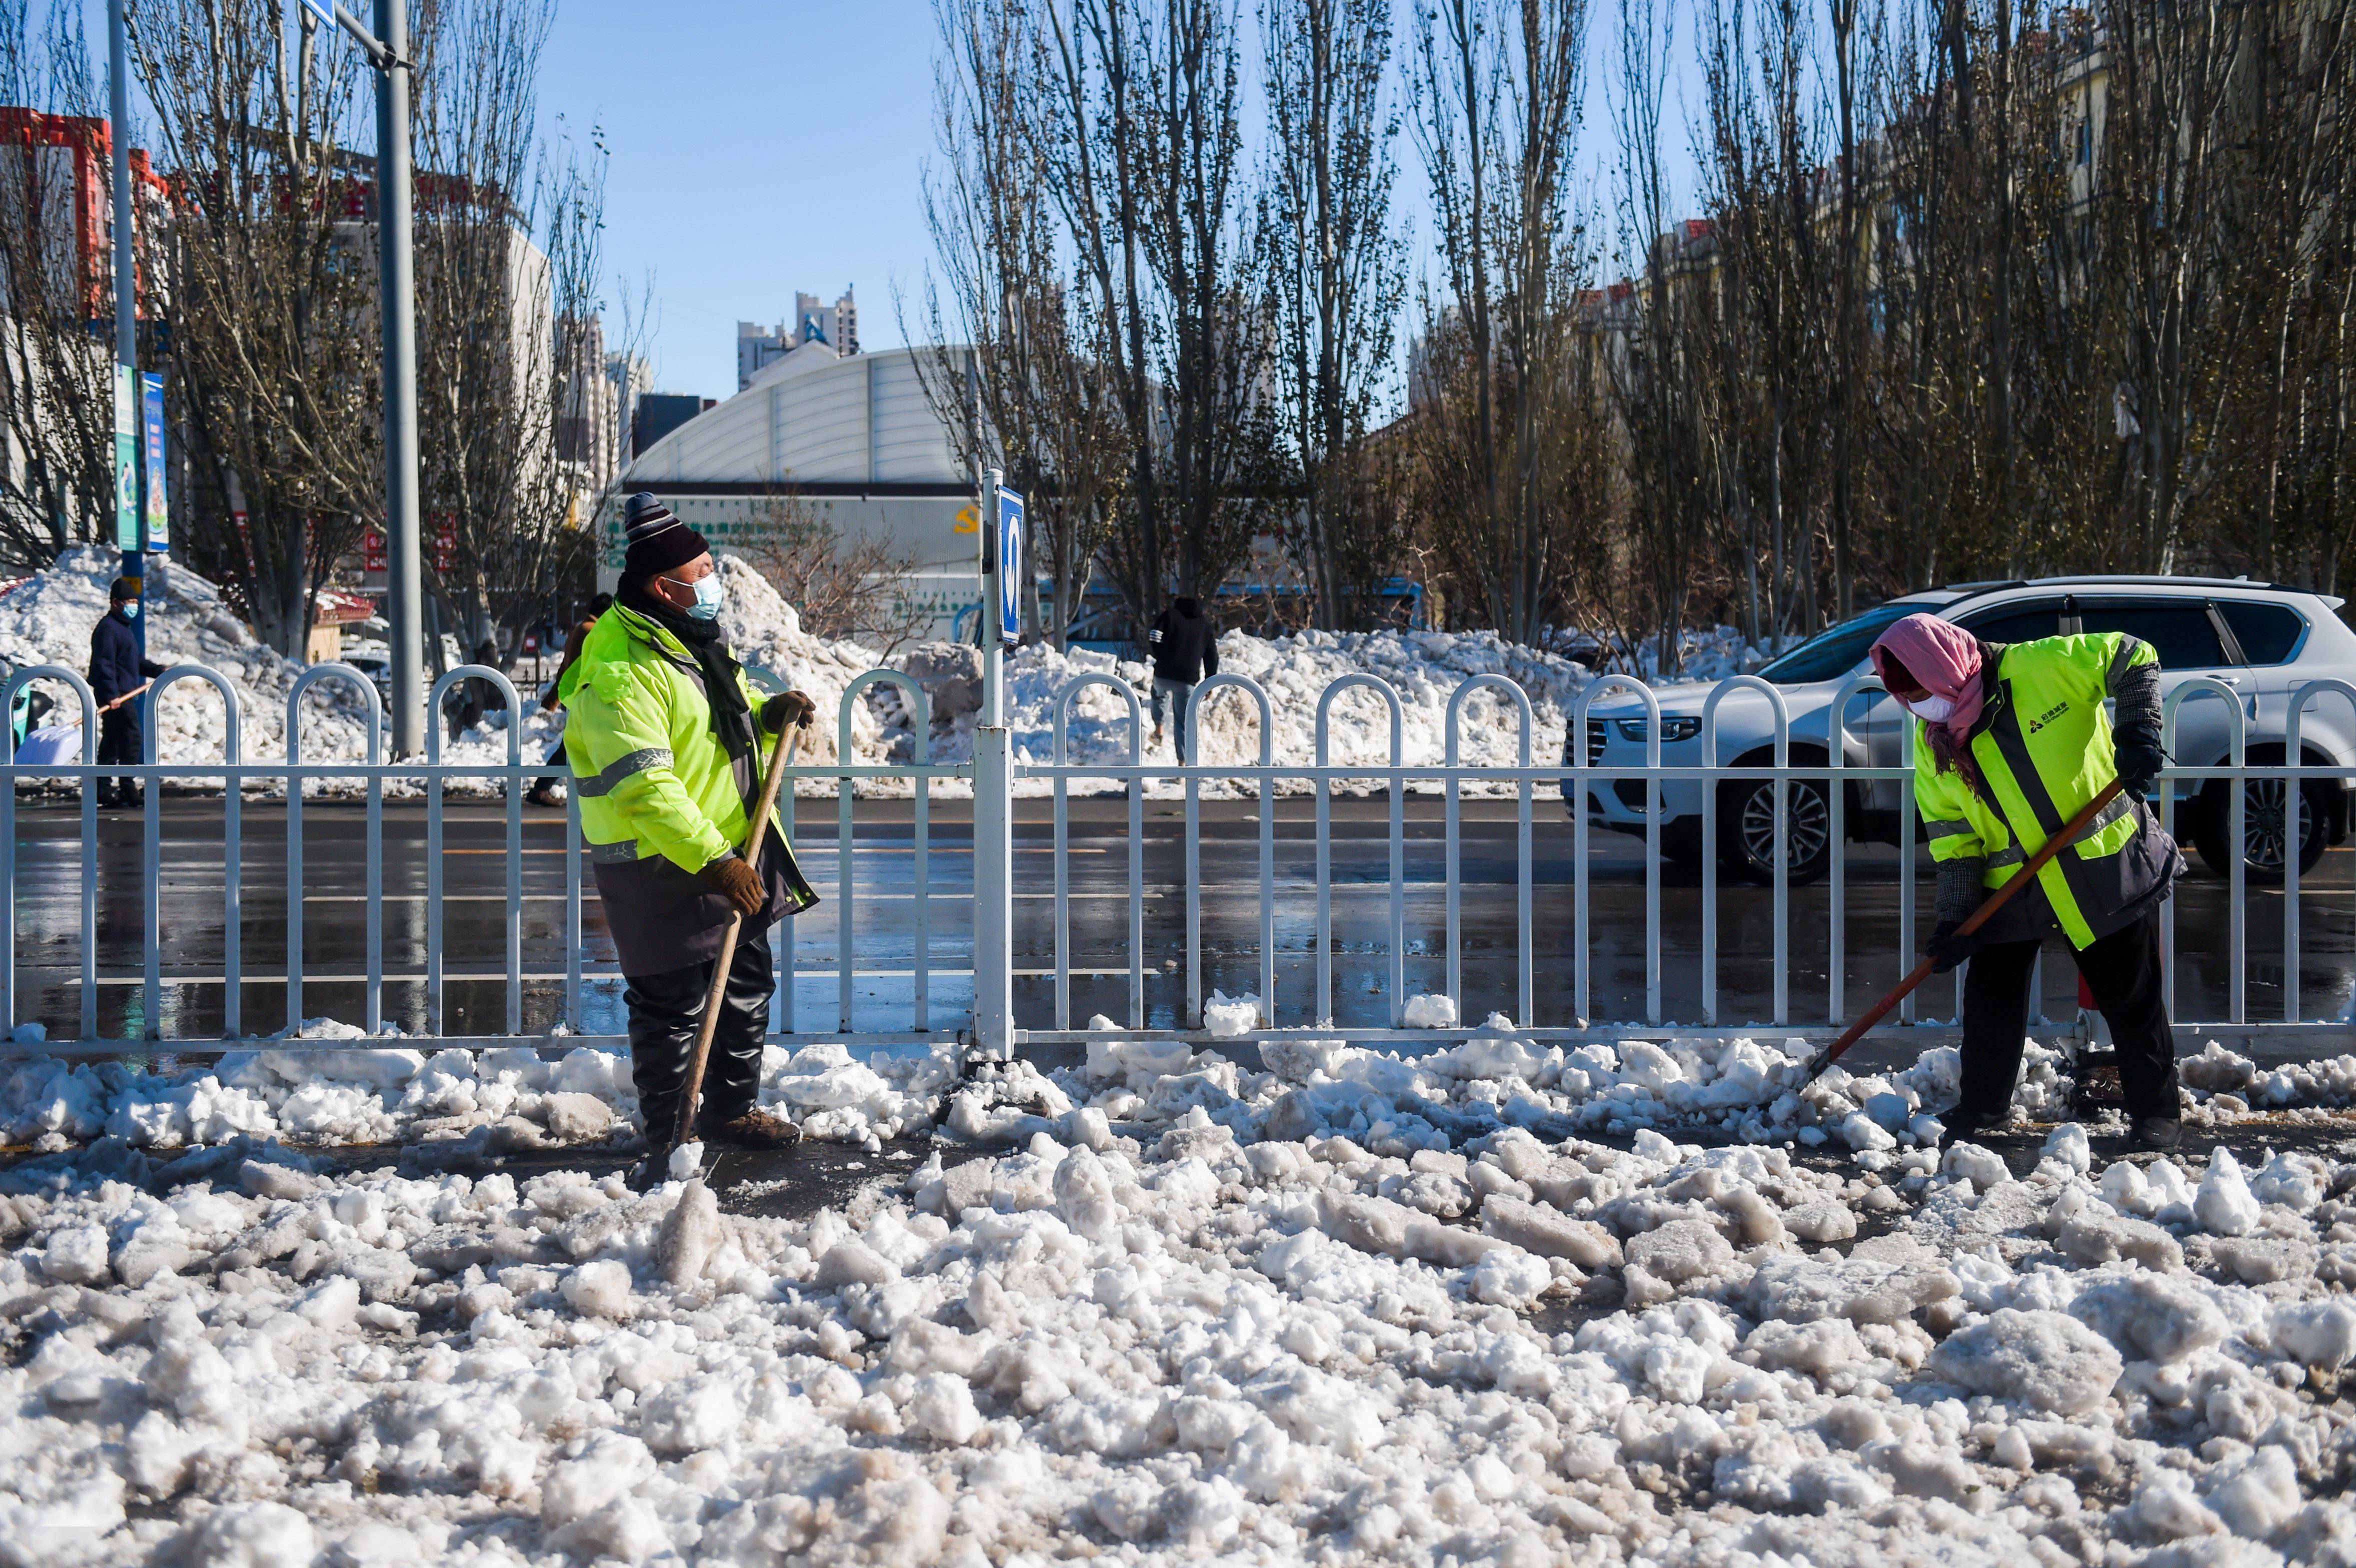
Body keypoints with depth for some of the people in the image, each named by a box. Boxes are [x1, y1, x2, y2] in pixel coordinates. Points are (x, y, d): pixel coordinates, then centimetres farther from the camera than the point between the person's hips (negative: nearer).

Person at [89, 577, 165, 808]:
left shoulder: (124, 627, 22)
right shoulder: (108, 627, -11)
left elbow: (136, 662, 31)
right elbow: (103, 664, -19)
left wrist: (158, 670, 17)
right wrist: (111, 695, -25)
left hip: (123, 696, 11)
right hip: (116, 697, -11)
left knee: (112, 742, 11)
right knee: (131, 738, -11)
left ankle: (103, 790, 15)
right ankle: (128, 789, -8)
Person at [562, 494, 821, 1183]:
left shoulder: (691, 640, 9)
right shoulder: (618, 672, -22)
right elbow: (644, 788, -29)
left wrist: (768, 713, 2)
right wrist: (712, 861, -33)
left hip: (733, 854, 10)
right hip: (661, 869, -10)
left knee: (746, 985, 19)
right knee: (670, 1005, -1)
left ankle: (731, 1110, 36)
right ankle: (665, 1136, 11)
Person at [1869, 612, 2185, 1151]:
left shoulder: (2043, 667, -18)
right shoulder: (1932, 741, -2)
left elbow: (2134, 659, -10)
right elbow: (1951, 835, 0)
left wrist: (2138, 734, -22)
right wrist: (1955, 920, -7)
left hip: (2107, 868, -4)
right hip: (2013, 886, 4)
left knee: (2132, 999, 5)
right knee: (1991, 999, 7)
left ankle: (2157, 1112, 19)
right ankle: (1982, 1107, 26)